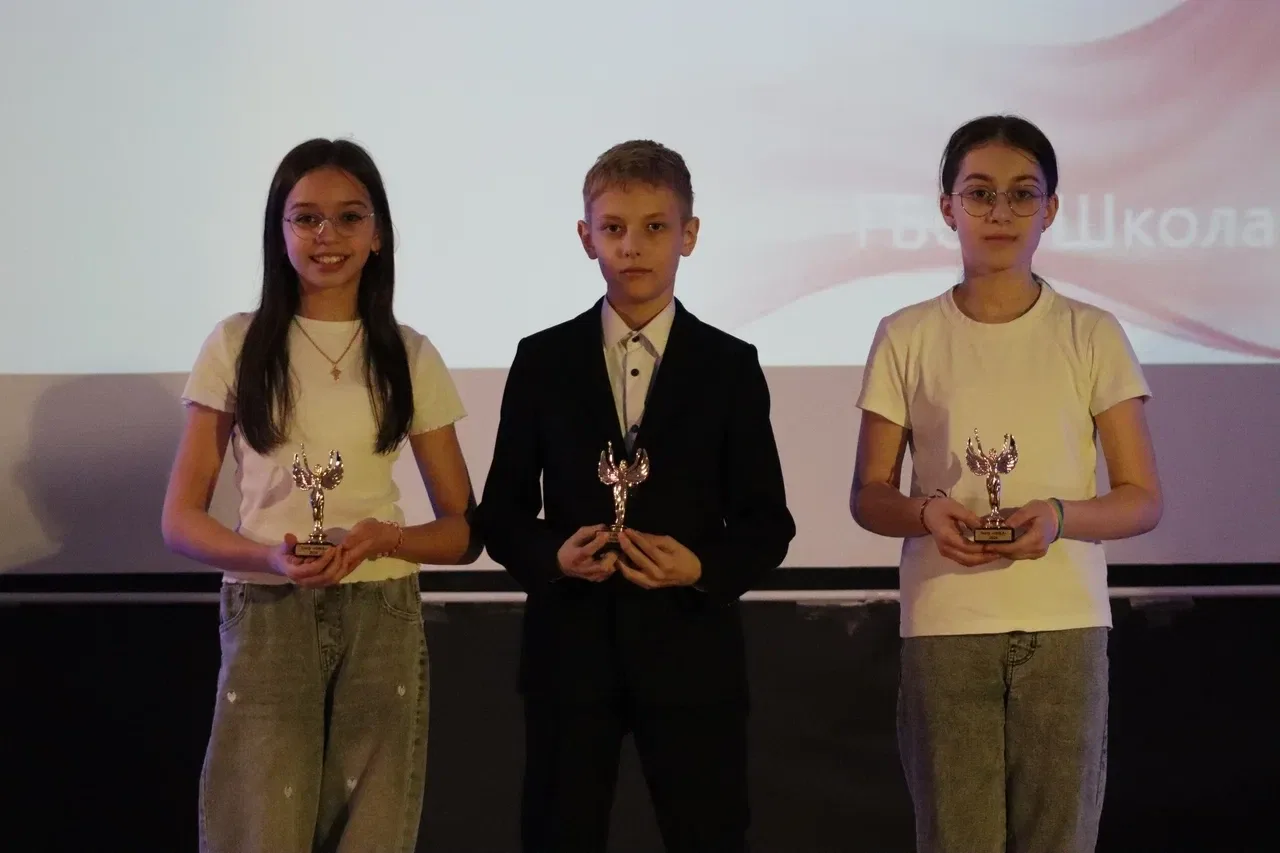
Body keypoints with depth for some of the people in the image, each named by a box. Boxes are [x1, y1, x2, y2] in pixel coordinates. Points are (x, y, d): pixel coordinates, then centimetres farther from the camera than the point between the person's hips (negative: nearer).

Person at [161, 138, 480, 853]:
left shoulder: (410, 357, 4)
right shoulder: (237, 346, 1)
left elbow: (464, 532, 7)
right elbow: (181, 519, 1)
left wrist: (385, 536, -15)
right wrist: (271, 556, -18)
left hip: (382, 621, 1)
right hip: (266, 616, -1)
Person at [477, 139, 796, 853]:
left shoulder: (731, 366, 2)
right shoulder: (543, 361, 4)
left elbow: (767, 522, 2)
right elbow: (502, 509, 6)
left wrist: (704, 569, -17)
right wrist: (553, 554, -14)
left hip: (690, 647, -1)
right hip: (569, 646, 1)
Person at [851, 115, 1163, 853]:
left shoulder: (1093, 335, 2)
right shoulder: (906, 337, 3)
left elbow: (1144, 499, 3)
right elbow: (869, 495, 7)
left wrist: (1059, 516, -17)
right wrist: (925, 512, -15)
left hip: (1064, 625, 0)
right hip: (944, 626, 0)